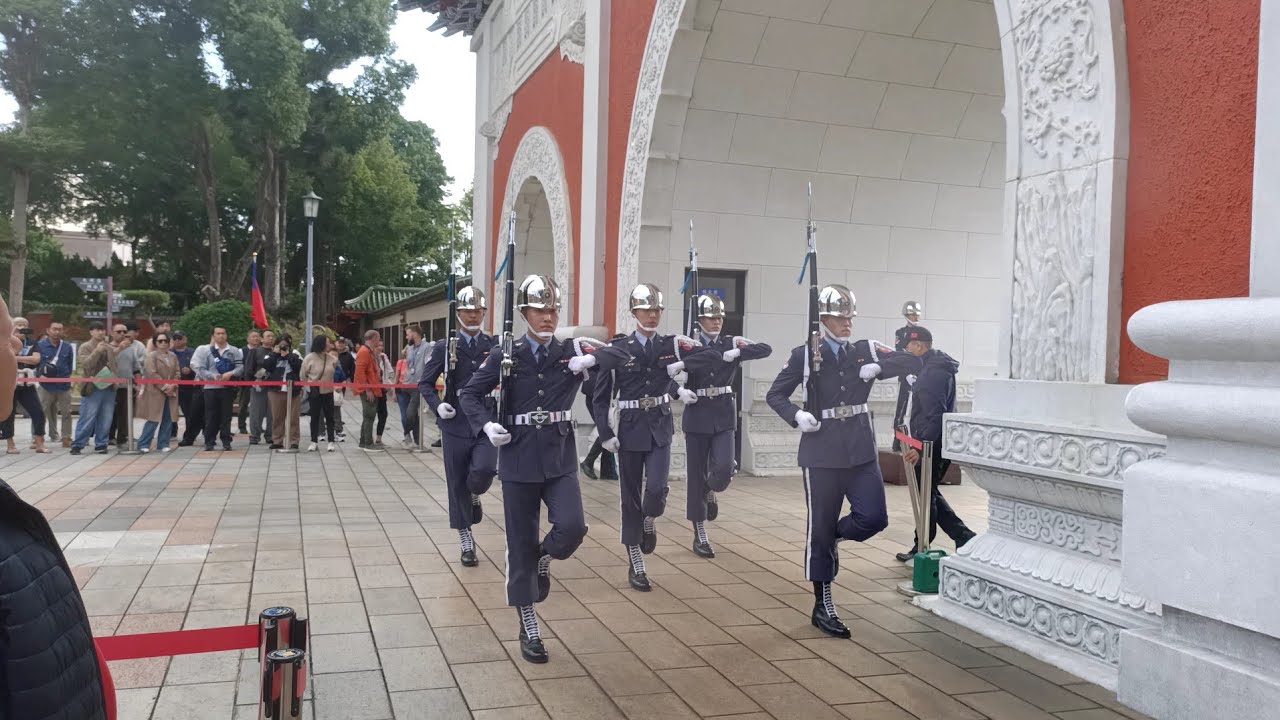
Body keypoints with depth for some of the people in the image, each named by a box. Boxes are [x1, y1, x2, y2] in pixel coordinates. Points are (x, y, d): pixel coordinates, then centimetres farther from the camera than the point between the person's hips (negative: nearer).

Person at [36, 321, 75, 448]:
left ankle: (66, 438, 14)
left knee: (66, 413, 6)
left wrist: (66, 376, 0)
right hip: (46, 386, -2)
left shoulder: (67, 347, 7)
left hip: (64, 385, 2)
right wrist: (39, 375, -14)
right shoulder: (40, 345, 0)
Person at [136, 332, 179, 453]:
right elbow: (152, 374, -13)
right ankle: (143, 444, 3)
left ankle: (163, 444, 14)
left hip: (170, 392, 6)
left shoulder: (173, 356, 14)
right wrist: (164, 387, -15)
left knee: (168, 420, 5)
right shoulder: (151, 356, -4)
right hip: (155, 392, -6)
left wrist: (173, 386, -6)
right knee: (153, 420, -7)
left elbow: (176, 373, 11)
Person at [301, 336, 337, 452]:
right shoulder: (309, 358, -11)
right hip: (314, 392, -3)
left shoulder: (331, 358, -2)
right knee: (315, 417, 5)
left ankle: (330, 442, 9)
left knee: (329, 416, 4)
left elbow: (335, 372, 10)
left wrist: (330, 383, 7)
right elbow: (303, 375, -2)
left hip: (328, 391, 3)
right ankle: (314, 441, 13)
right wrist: (310, 384, 1)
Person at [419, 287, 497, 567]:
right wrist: (437, 405, -11)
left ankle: (475, 496, 17)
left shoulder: (494, 345, 4)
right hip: (456, 425, 0)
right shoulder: (445, 348, 2)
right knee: (457, 486, 5)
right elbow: (425, 383, 6)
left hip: (486, 422, 0)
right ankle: (466, 543, 21)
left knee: (483, 472, -21)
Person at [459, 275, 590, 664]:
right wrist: (486, 426, -13)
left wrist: (593, 358, -19)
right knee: (521, 544, 5)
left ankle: (545, 558, 17)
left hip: (561, 460, 1)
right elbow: (469, 394, 4)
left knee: (572, 527, -19)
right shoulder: (504, 355, -1)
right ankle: (529, 629, 20)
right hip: (519, 461, -1)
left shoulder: (572, 352, 1)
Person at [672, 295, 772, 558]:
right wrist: (680, 391, -27)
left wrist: (737, 353, -21)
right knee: (697, 475, 1)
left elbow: (766, 349, -9)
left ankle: (711, 493, 23)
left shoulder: (732, 344, 4)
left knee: (725, 467, -15)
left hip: (724, 417, 1)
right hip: (697, 417, -1)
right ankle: (700, 536, 13)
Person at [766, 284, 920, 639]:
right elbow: (775, 395, 4)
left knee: (873, 517, -7)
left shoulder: (866, 350, 6)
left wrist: (879, 368, -15)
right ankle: (822, 606, 15)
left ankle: (831, 537, 26)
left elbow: (914, 363, 0)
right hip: (822, 452, -3)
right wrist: (797, 416, -15)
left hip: (861, 449, 3)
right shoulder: (804, 355, -2)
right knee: (820, 527, 3)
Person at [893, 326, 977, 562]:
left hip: (932, 445, -10)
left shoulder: (932, 372, -20)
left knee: (925, 495, 3)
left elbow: (936, 416, -26)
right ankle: (965, 538, 15)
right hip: (938, 444, 10)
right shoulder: (935, 366, 13)